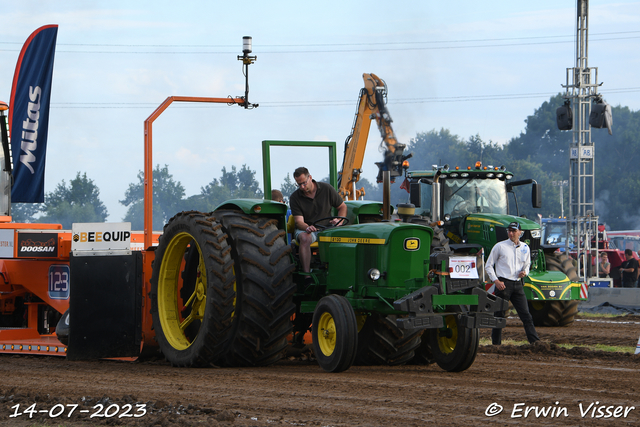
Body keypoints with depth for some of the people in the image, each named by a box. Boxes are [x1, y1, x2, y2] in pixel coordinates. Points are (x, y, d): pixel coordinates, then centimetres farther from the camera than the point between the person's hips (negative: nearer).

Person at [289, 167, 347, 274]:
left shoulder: (327, 189, 1)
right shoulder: (294, 197, -2)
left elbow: (342, 207, 10)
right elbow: (299, 221, -9)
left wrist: (339, 221, -11)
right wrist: (307, 228, -33)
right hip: (305, 229, -1)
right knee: (305, 238, -38)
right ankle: (306, 275, -42)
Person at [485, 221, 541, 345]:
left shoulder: (525, 248, 12)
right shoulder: (500, 246, 1)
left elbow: (527, 264, 27)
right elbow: (489, 265, 4)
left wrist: (525, 272, 3)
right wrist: (495, 281, -9)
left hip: (518, 284, 3)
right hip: (503, 283, -3)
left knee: (526, 314, -4)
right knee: (499, 314, -1)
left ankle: (534, 340, -9)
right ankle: (496, 343, 5)